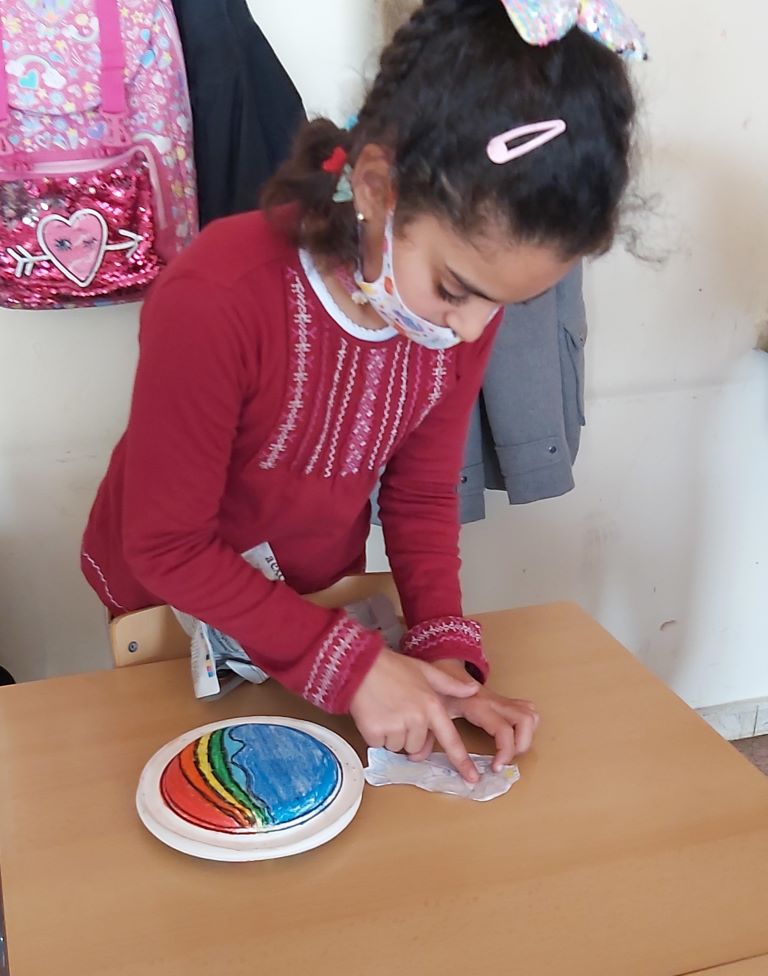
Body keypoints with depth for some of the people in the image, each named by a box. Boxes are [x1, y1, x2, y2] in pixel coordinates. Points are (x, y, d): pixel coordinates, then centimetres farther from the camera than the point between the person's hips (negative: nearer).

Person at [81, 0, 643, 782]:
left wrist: (446, 651, -22)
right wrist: (347, 664, -30)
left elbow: (422, 494, -9)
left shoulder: (472, 283, -19)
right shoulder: (214, 305, -36)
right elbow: (167, 547, -26)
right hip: (175, 605, -3)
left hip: (315, 593, 4)